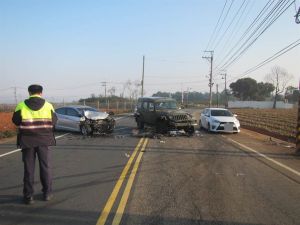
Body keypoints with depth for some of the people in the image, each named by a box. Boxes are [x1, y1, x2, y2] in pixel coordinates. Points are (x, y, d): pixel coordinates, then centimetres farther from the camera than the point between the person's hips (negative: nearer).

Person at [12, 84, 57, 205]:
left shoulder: (21, 106, -7)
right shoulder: (48, 105, -5)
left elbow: (15, 120, 4)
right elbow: (54, 121, 2)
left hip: (27, 141, 0)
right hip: (44, 140, 0)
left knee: (29, 168, 8)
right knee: (45, 166, 12)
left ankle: (28, 196, 12)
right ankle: (47, 193, 19)